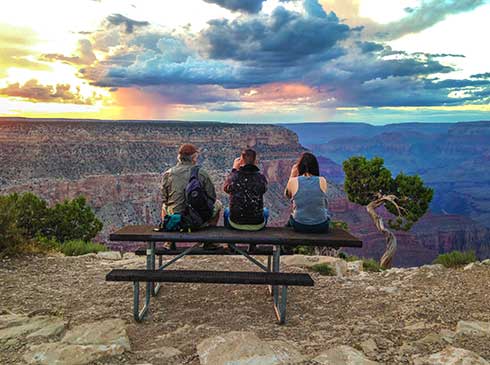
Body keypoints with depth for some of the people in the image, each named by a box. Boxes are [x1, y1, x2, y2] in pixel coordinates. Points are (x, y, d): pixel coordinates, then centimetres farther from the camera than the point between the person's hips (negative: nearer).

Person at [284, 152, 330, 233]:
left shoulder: (293, 181, -10)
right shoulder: (322, 181, -7)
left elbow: (287, 195, 13)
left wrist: (292, 175, 12)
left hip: (299, 226, 0)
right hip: (321, 227, 0)